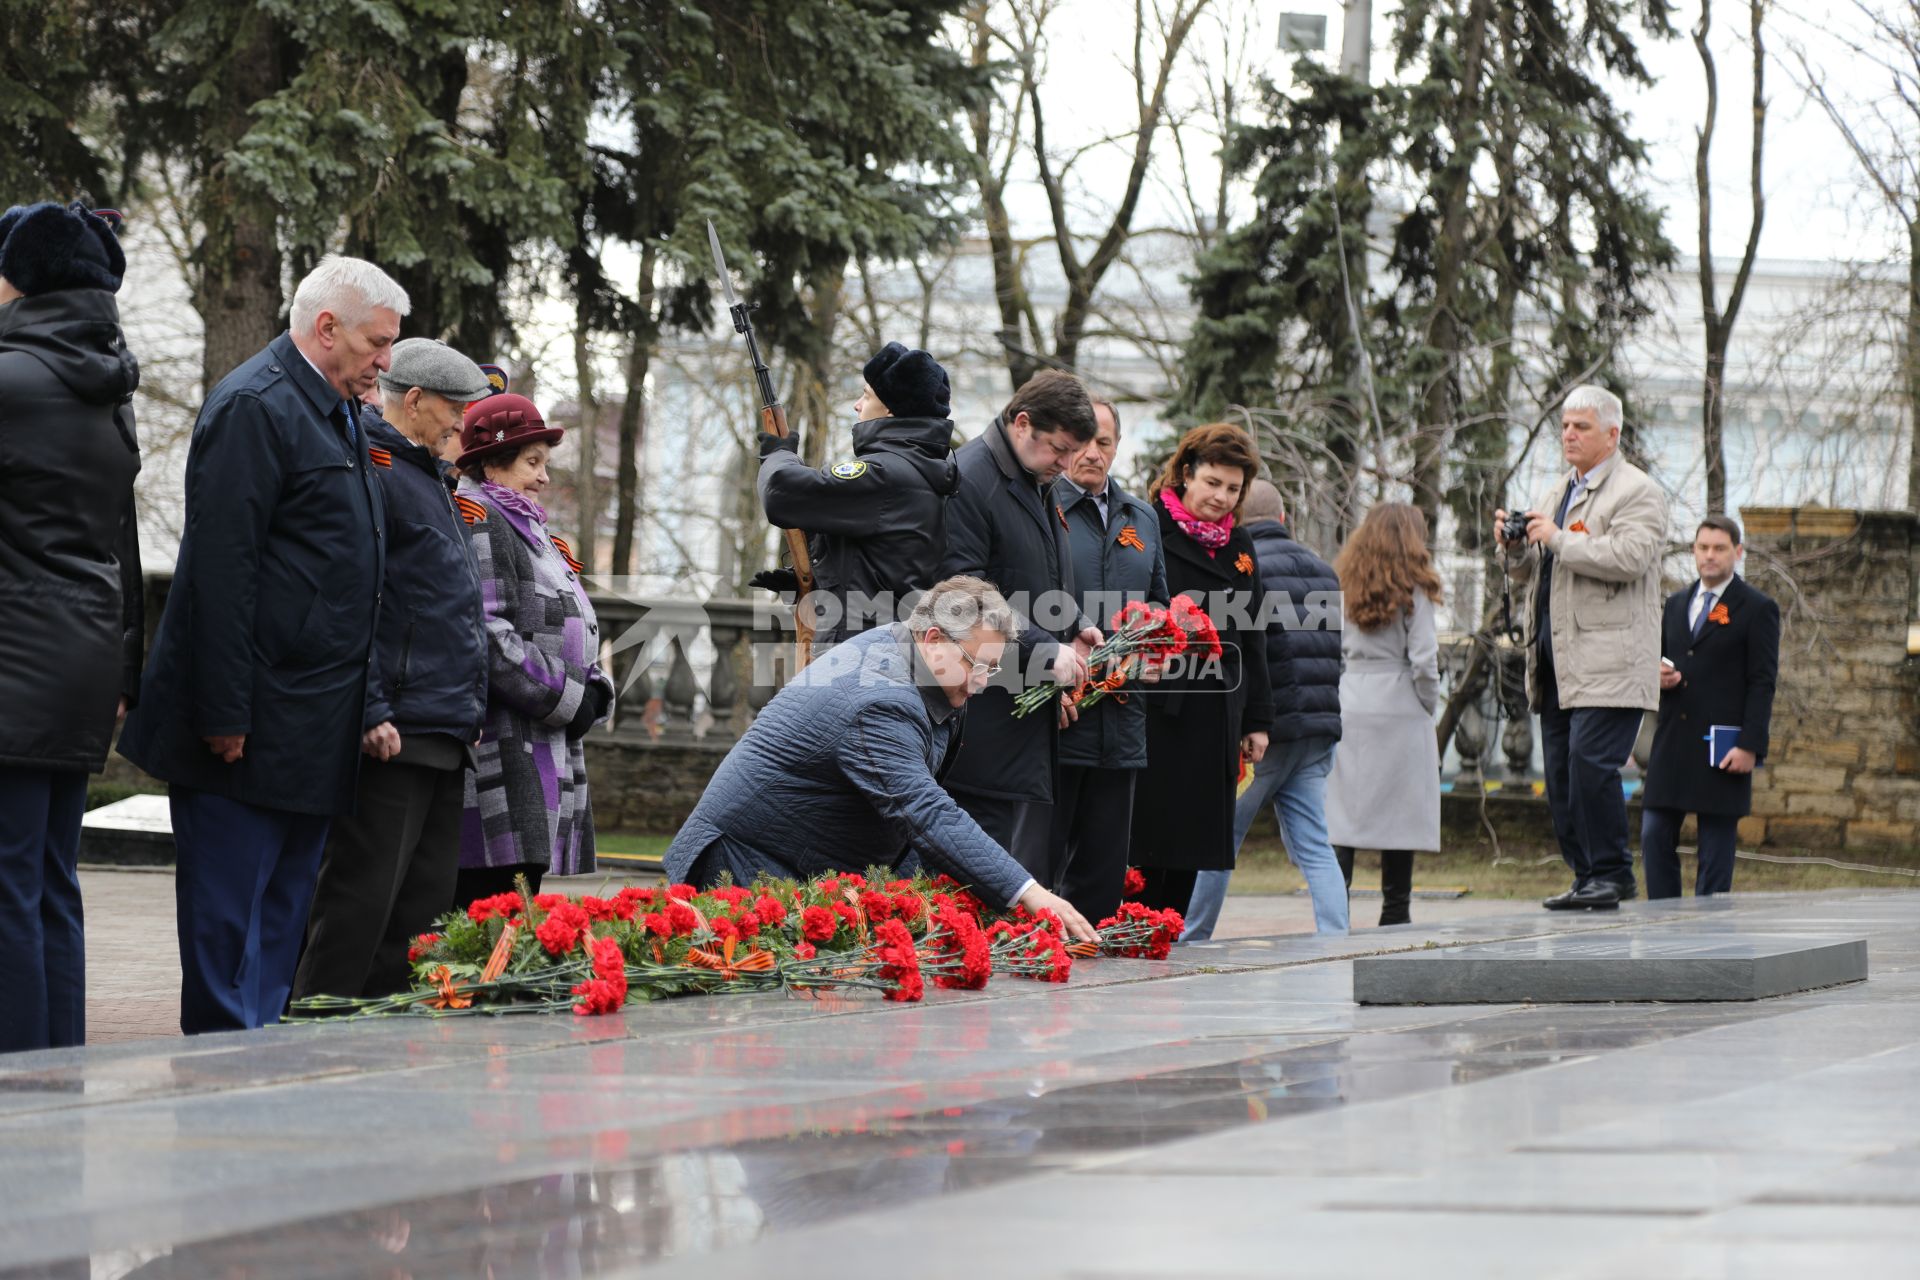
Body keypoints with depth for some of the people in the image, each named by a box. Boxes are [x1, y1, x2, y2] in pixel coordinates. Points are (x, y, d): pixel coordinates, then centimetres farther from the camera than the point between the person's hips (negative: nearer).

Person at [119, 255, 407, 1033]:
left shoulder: (338, 417, 18)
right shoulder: (253, 406, -12)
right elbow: (222, 567, -18)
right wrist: (224, 716, -22)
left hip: (311, 730, 10)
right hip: (250, 729, -10)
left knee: (282, 918, 11)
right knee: (226, 914, -6)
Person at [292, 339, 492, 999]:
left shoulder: (425, 476, 23)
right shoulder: (369, 469, -10)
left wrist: (468, 713, 22)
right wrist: (369, 714, -23)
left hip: (444, 737, 10)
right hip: (392, 734, -10)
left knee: (425, 903, 9)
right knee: (361, 897, -9)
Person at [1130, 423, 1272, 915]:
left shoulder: (1239, 545, 16)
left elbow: (1253, 636, 20)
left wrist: (1257, 719, 17)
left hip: (1217, 717, 6)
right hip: (1157, 705, -6)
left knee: (1193, 842, 6)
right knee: (1148, 840, -7)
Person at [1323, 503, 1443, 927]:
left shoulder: (1341, 587, 6)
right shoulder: (1412, 591, -5)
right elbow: (1423, 659, -10)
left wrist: (1337, 695, 12)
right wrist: (1429, 703, 4)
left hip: (1346, 710, 3)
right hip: (1399, 711, -3)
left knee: (1341, 810, 4)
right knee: (1398, 812, 2)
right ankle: (1395, 909, 4)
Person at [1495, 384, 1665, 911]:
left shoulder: (1637, 492, -3)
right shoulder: (1560, 491, 23)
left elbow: (1630, 557, -20)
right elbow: (1528, 572, 27)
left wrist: (1559, 539, -16)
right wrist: (1515, 547, 5)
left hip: (1607, 662, -8)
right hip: (1557, 661, 8)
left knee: (1591, 763, -16)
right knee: (1561, 772, 6)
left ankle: (1611, 874, -7)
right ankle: (1587, 875, 13)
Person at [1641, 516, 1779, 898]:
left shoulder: (1757, 609, -1)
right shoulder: (1676, 604, 17)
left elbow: (1762, 684, -6)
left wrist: (1750, 746, -14)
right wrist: (1657, 676, 0)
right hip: (1672, 744, 6)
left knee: (1715, 847, -1)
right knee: (1655, 837, 0)